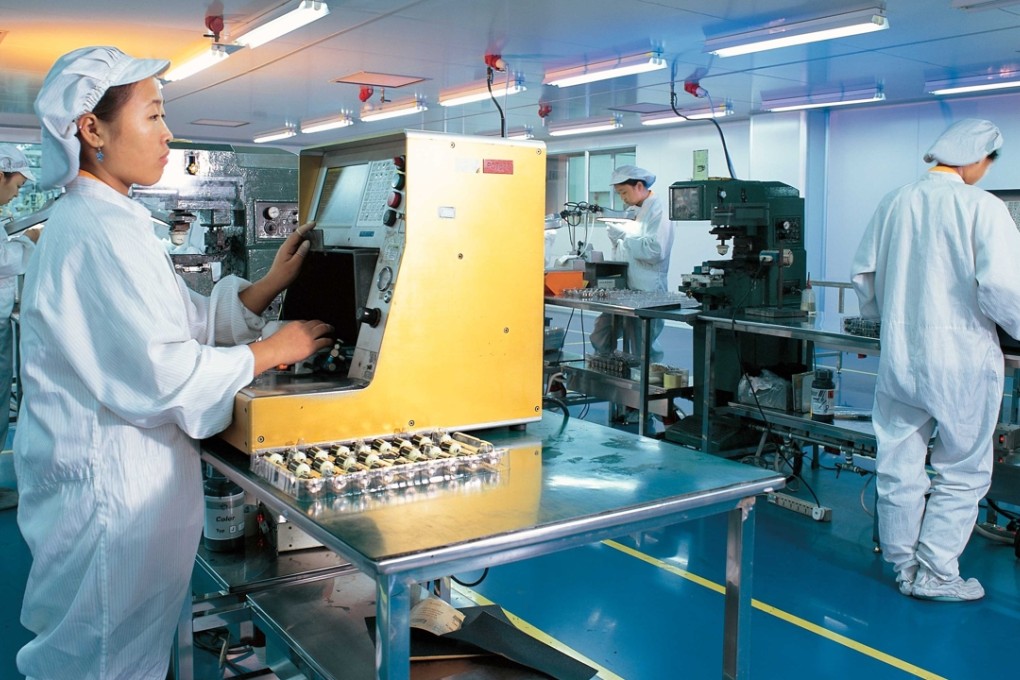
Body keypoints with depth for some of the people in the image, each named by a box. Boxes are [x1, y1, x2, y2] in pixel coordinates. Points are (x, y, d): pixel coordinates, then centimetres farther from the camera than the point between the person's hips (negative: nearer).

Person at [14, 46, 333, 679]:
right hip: (112, 485, -10)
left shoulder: (111, 220, 12)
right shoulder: (100, 230, -21)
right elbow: (162, 375, -25)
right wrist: (274, 351, -14)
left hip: (121, 468, 10)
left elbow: (188, 323, 11)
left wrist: (270, 284, 4)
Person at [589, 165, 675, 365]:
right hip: (625, 288, 9)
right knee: (601, 342, 10)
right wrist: (617, 239, 4)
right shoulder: (637, 211, 15)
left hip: (646, 294, -9)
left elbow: (655, 251, -22)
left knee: (644, 352, 0)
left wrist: (624, 236, -17)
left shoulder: (659, 211, -11)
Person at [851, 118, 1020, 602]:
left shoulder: (895, 203, 5)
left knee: (898, 467, 12)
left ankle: (905, 567, 24)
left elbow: (862, 272, 10)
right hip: (960, 359, -5)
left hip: (898, 357, 5)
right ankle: (936, 574, 12)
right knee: (962, 473, 9)